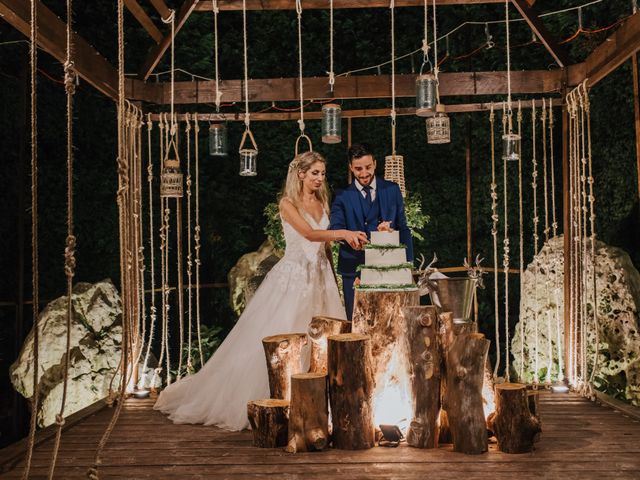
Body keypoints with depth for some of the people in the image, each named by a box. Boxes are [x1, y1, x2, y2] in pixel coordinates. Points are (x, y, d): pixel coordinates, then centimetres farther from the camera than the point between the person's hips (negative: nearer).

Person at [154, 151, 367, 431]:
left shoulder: (323, 203, 13)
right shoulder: (288, 203, -7)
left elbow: (325, 242, 14)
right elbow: (309, 233, -22)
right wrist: (342, 233, -33)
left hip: (320, 276, 6)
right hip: (294, 276, -6)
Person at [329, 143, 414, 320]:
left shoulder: (392, 190, 7)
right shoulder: (342, 197, 1)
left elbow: (402, 228, 10)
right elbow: (336, 229, -13)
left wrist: (407, 265, 5)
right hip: (355, 271, -1)